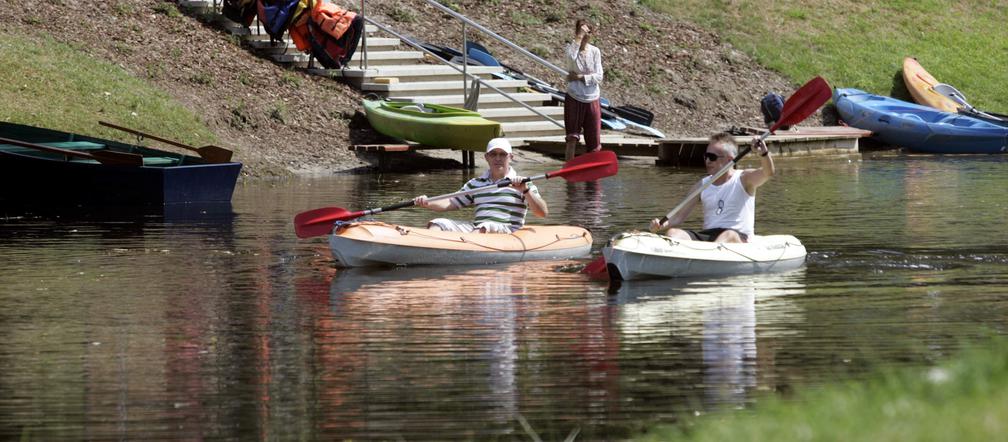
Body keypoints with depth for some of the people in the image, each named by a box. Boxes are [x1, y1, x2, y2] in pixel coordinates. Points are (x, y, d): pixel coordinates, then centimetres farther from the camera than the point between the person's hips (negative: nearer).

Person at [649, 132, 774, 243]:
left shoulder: (744, 179, 4)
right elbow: (680, 215, 10)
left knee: (729, 236, -39)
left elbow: (768, 173, -16)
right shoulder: (702, 186, 14)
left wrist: (763, 153, -37)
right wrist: (662, 225, -11)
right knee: (674, 233, -20)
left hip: (739, 240, -4)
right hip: (707, 236, 4)